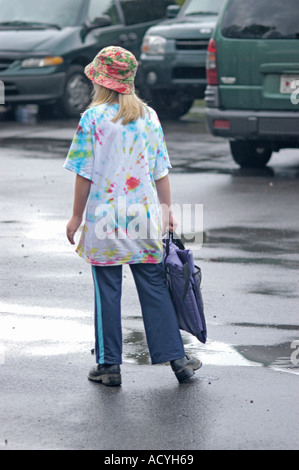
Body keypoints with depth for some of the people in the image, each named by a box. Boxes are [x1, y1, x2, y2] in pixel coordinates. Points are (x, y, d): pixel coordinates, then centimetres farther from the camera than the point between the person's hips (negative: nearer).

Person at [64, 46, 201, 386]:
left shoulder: (93, 118, -8)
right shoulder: (149, 116, 3)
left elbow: (85, 174, -7)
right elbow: (161, 170, 6)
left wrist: (77, 217, 1)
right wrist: (167, 210, 16)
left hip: (105, 218, -3)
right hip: (145, 217, 3)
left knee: (107, 292, 4)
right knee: (154, 288, 8)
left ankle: (109, 365, 9)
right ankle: (175, 357, 9)